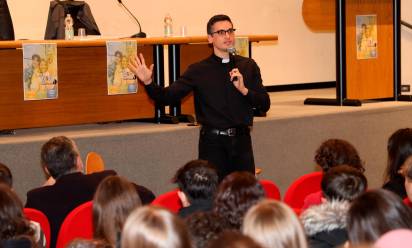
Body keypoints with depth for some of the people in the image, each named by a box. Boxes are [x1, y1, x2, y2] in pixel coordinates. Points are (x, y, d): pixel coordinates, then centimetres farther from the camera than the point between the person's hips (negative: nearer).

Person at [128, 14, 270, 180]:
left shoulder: (248, 66, 6)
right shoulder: (199, 71, -1)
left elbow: (265, 105, 4)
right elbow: (166, 97, -8)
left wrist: (244, 90, -12)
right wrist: (148, 82, -25)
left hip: (241, 141, 2)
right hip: (213, 143, -2)